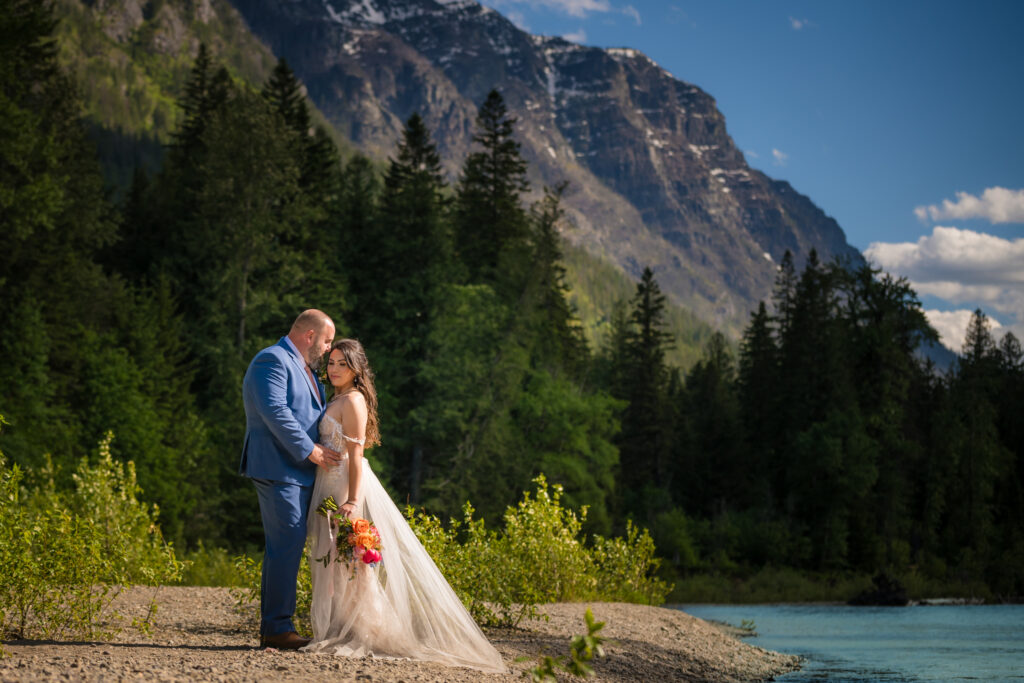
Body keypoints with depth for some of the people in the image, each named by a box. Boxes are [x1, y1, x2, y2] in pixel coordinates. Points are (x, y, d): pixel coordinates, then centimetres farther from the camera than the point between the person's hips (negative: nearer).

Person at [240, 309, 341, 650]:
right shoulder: (273, 360, -10)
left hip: (298, 472, 10)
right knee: (287, 545, -13)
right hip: (279, 469, -10)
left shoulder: (304, 369, 23)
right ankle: (277, 628, -11)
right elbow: (275, 411, -20)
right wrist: (311, 451, -19)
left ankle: (272, 627, 13)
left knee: (284, 547, 9)